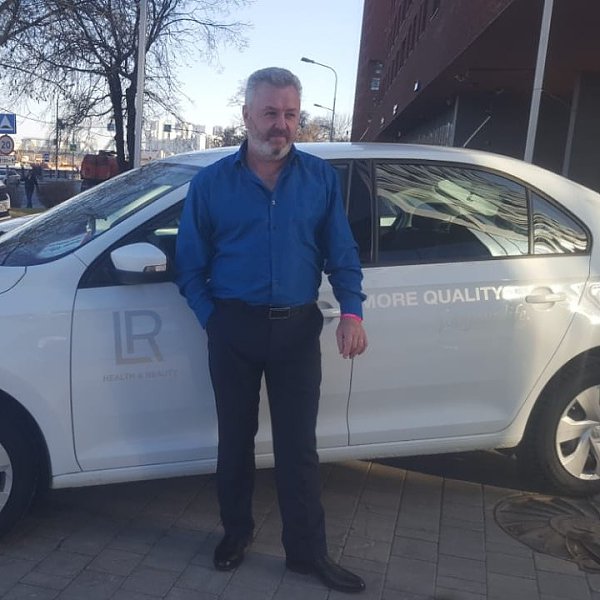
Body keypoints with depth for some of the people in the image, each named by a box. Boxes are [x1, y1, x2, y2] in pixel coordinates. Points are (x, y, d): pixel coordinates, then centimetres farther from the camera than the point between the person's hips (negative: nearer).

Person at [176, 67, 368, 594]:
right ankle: (236, 532, 35)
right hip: (234, 328, 0)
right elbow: (190, 263, 5)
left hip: (297, 328, 0)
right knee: (235, 438, 14)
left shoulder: (322, 178, 3)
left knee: (298, 446, 5)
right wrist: (212, 317, -5)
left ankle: (308, 551, 21)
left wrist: (352, 311, -9)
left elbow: (341, 252, 5)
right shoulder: (211, 182, 1)